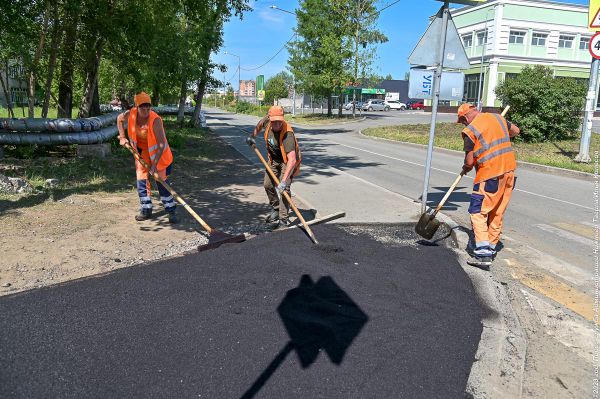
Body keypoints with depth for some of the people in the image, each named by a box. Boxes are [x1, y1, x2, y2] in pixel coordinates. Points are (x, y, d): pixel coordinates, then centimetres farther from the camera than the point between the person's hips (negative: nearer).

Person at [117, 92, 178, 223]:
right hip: (141, 151, 5)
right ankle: (146, 210, 19)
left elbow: (161, 144, -34)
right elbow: (119, 119, 9)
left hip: (157, 152, -5)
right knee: (141, 180, 7)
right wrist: (122, 137, 1)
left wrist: (155, 164, -37)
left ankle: (171, 210, 3)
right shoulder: (131, 114, -16)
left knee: (162, 181, -5)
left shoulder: (155, 120, -31)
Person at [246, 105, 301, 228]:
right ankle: (275, 210, 32)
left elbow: (292, 160, -46)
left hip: (287, 161, -7)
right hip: (274, 159, 7)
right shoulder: (267, 121, -19)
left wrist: (284, 181, -51)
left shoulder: (287, 134, -39)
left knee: (284, 188, -18)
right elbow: (260, 123, 11)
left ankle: (284, 219, -10)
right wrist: (252, 136, 9)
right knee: (268, 185, 11)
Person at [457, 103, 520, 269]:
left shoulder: (470, 130, -11)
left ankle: (483, 255, -10)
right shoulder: (497, 118, 9)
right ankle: (491, 248, 26)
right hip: (509, 170, 8)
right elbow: (516, 130, 25)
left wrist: (466, 168, 12)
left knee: (478, 212, -3)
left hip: (490, 175, -7)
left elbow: (469, 161, -10)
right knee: (497, 214, 15)